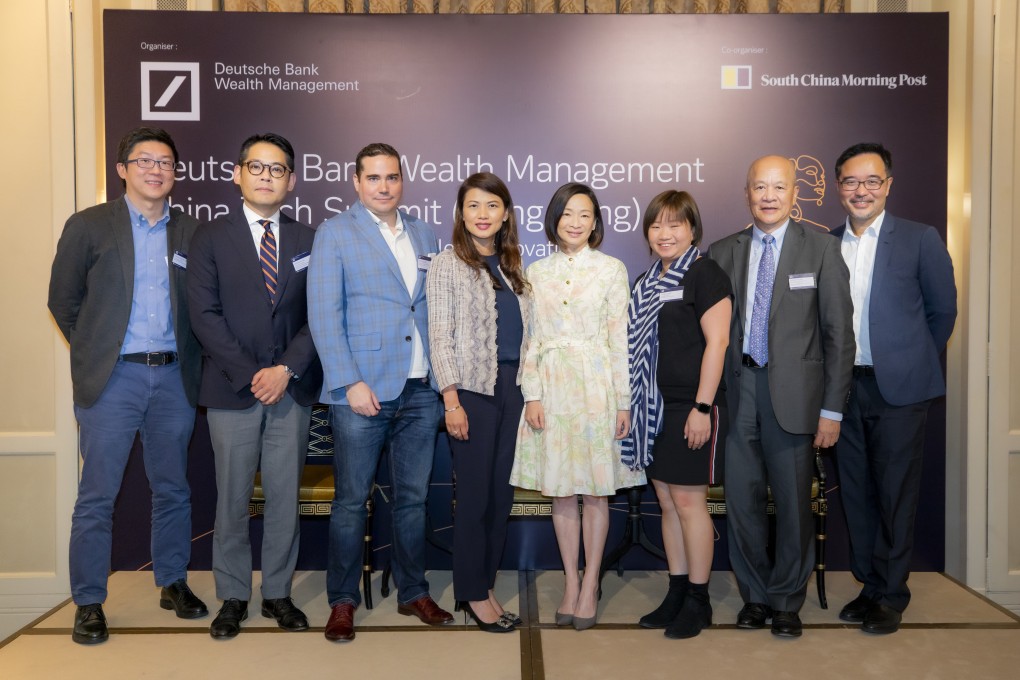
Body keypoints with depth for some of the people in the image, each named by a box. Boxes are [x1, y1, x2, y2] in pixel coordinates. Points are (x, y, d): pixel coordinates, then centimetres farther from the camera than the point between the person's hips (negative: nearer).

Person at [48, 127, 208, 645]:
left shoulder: (188, 232, 9)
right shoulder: (88, 225, 2)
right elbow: (63, 300, 6)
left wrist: (189, 359, 4)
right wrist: (94, 354, 5)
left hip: (173, 376, 3)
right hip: (113, 378, -2)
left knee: (173, 490, 11)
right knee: (97, 496, 2)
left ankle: (173, 583, 26)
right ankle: (88, 603, 14)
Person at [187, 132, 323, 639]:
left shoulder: (307, 240, 9)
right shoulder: (211, 237, 3)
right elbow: (205, 315, -5)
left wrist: (287, 368, -10)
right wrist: (249, 374, -12)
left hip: (292, 387, 2)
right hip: (232, 388, -1)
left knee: (285, 496, 8)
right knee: (232, 498, 6)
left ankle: (278, 593, 22)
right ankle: (233, 597, 21)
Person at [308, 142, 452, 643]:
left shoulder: (424, 235, 13)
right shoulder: (335, 233, 0)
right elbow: (323, 315, -7)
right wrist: (350, 383, -14)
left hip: (421, 391, 4)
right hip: (363, 390, -4)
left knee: (413, 497, 13)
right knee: (351, 500, 4)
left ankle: (414, 593, 27)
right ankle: (342, 601, 20)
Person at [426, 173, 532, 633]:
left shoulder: (512, 267, 13)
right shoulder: (447, 265, -2)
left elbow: (525, 332, 14)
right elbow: (440, 337, -7)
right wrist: (452, 401, -14)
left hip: (514, 387, 5)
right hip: (473, 388, -5)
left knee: (502, 493, 9)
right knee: (475, 495, 1)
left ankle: (485, 585, 22)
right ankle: (474, 594, 16)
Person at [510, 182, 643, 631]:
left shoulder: (612, 269, 1)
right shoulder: (536, 272, 7)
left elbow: (620, 338, -2)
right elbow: (530, 338, 6)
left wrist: (623, 401, -5)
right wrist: (532, 395, -2)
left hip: (597, 386, -2)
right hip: (552, 387, 2)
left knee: (595, 491, 4)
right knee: (560, 492, 7)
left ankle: (590, 586, 16)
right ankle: (571, 583, 20)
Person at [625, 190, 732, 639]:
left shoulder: (704, 274, -8)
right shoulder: (649, 282, 15)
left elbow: (717, 341, -14)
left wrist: (702, 407, -18)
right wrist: (633, 405, 15)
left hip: (691, 408, -8)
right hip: (656, 408, 8)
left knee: (688, 501, -2)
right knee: (667, 502, 11)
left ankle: (698, 601, 13)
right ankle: (677, 594, 23)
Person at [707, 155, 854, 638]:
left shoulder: (820, 248, 1)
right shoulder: (722, 253, 8)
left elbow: (838, 332, -1)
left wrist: (832, 409, -5)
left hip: (792, 392, -2)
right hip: (737, 390, 2)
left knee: (793, 501, 5)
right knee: (742, 499, 9)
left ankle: (787, 601, 24)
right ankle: (755, 596, 27)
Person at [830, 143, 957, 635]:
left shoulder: (920, 239, -2)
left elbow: (942, 310, 4)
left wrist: (914, 362, 8)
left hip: (898, 388, -3)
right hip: (845, 386, 3)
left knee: (895, 493, 3)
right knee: (856, 491, 10)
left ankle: (890, 594, 16)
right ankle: (869, 584, 24)